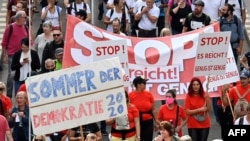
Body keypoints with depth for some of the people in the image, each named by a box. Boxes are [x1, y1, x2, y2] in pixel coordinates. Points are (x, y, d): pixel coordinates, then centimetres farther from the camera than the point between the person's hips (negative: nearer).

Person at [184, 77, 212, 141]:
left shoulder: (204, 95, 1)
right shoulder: (189, 96, -5)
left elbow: (209, 109, -2)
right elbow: (188, 112, -9)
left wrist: (207, 98, -15)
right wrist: (199, 110, -18)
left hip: (204, 125, 2)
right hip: (193, 126, -2)